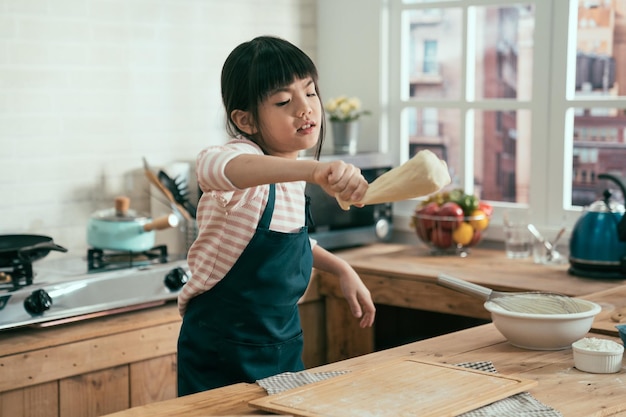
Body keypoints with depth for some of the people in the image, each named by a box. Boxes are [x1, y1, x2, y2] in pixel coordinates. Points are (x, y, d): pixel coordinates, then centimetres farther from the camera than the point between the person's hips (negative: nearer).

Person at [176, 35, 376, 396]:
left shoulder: (293, 175, 3)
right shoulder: (246, 156, -20)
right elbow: (213, 166, -47)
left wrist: (342, 270, 10)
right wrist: (313, 170, -61)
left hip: (284, 346, 7)